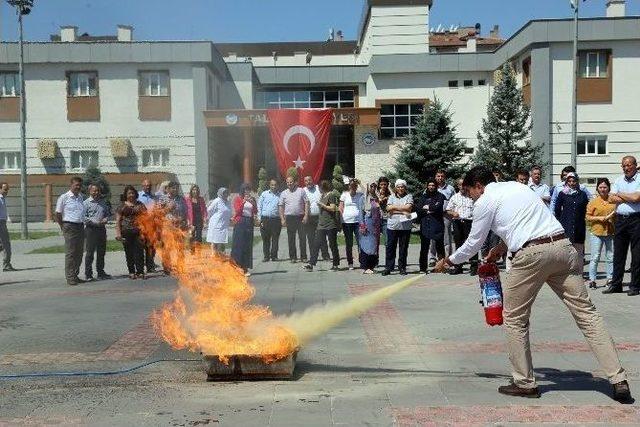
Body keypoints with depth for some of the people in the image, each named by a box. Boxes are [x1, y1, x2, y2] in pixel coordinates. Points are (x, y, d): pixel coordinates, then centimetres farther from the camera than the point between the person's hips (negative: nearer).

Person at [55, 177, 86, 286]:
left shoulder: (80, 197, 15)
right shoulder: (64, 197, -4)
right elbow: (57, 215, -1)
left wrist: (83, 223, 14)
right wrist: (64, 228, -1)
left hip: (80, 227, 7)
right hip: (70, 227, -6)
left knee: (79, 253, 10)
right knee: (70, 253, -5)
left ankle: (75, 275, 19)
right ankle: (70, 278, -1)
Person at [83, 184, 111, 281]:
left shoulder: (103, 202, 14)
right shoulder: (86, 203, -3)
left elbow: (108, 213, 20)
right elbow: (83, 217, -9)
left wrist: (106, 219, -1)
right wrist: (95, 222, -18)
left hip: (102, 229, 5)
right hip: (91, 229, -5)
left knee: (101, 252, 11)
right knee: (89, 253, -2)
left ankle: (100, 272, 21)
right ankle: (88, 274, 4)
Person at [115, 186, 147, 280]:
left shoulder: (140, 205, 12)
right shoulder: (122, 206, 8)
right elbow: (118, 220, 5)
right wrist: (118, 233, -4)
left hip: (139, 231, 0)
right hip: (126, 232, 0)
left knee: (139, 251, -6)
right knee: (129, 252, 3)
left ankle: (140, 272, -3)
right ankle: (131, 272, 11)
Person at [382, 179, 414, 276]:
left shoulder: (409, 196, 9)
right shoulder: (392, 196, 13)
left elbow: (408, 208, -9)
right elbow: (388, 208, -2)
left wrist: (395, 207, -4)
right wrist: (402, 210, -8)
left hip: (405, 226, -1)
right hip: (392, 225, 1)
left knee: (403, 248, 3)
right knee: (390, 247, 1)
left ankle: (402, 268, 12)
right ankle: (388, 267, 7)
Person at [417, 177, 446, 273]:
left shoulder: (440, 196, 8)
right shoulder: (423, 196, 16)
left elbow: (438, 207, -10)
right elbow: (418, 209, 2)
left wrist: (427, 207, 1)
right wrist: (431, 210, -6)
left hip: (437, 224, -2)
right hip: (425, 225, 2)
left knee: (439, 246, 0)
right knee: (424, 247, 2)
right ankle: (423, 268, 6)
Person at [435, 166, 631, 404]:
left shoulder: (484, 201, 6)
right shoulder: (517, 186, 27)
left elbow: (474, 243, 13)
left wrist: (449, 261, 27)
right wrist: (502, 247, 36)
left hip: (531, 254, -6)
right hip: (563, 245, 6)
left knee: (514, 318, 10)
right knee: (586, 312, 5)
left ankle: (525, 383, 16)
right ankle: (619, 380, 2)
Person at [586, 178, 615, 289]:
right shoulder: (593, 202, 1)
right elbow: (588, 217, 0)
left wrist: (613, 215, -6)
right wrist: (599, 218, -13)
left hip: (611, 233, 2)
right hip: (597, 233, -2)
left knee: (611, 257, 8)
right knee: (595, 257, -1)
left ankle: (610, 278, 18)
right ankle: (592, 279, 2)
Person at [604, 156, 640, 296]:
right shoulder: (619, 181, 14)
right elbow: (611, 199, 3)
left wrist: (620, 195, -1)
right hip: (620, 220, 5)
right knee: (618, 253, 8)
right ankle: (616, 284, 16)